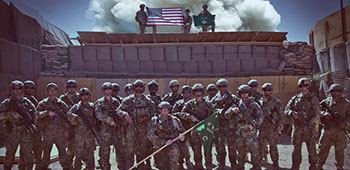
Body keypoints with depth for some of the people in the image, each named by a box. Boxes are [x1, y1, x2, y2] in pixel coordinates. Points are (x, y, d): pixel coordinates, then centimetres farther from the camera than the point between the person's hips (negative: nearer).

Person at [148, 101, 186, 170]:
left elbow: (182, 131, 17)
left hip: (173, 146, -1)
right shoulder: (154, 121, 5)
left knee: (174, 149, -34)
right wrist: (164, 142, -16)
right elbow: (150, 136, -4)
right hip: (159, 147, 1)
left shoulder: (174, 120, 9)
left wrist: (182, 137, -9)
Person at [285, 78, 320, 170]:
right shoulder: (295, 98, 7)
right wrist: (292, 112, -16)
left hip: (309, 127, -3)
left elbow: (317, 114, -7)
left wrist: (309, 125, -18)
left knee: (312, 148, 3)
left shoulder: (313, 99, -2)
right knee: (296, 148, 10)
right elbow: (286, 109, 7)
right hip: (297, 127, 3)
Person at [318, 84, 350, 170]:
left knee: (340, 150, 7)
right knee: (323, 148, 1)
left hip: (340, 130, 1)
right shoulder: (326, 101, 6)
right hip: (328, 130, 0)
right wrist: (324, 114, -19)